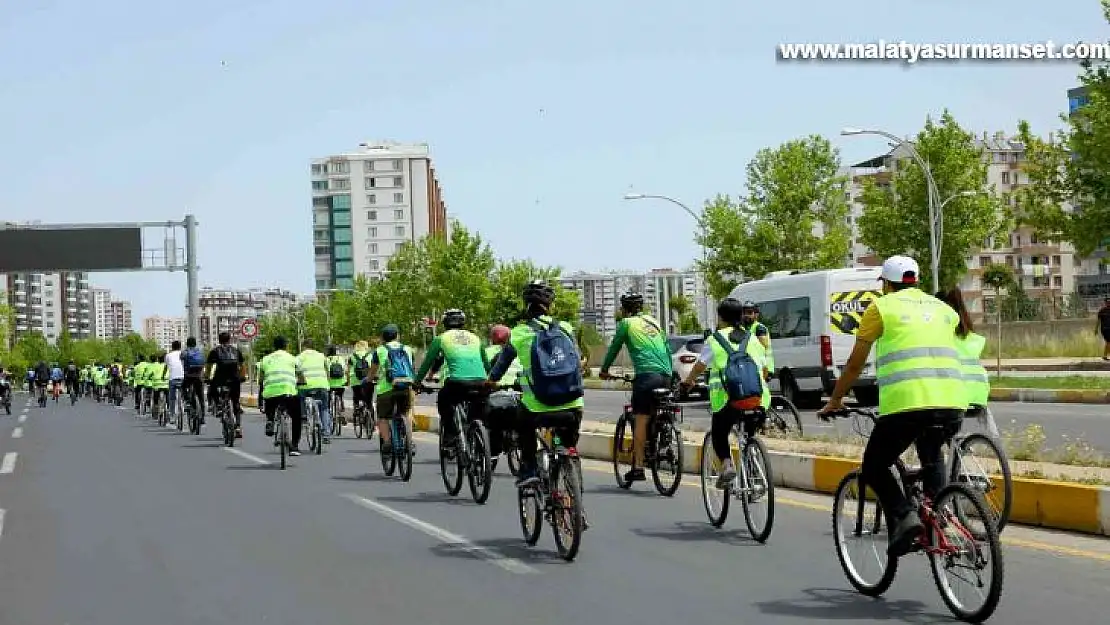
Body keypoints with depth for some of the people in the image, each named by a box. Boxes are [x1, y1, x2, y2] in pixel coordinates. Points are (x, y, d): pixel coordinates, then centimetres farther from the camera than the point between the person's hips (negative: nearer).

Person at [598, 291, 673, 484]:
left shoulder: (626, 323, 7)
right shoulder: (653, 321, 23)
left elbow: (614, 348, 13)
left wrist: (604, 370, 27)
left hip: (646, 374, -6)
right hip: (666, 375, 6)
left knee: (641, 419, -6)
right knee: (657, 416, 19)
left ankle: (638, 466, -9)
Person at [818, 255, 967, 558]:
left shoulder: (882, 308, 12)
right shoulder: (943, 309, 25)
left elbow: (855, 363, 17)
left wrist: (835, 401, 29)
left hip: (905, 402, -5)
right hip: (952, 403, 5)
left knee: (874, 467, 12)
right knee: (931, 458, 31)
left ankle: (904, 516, -10)